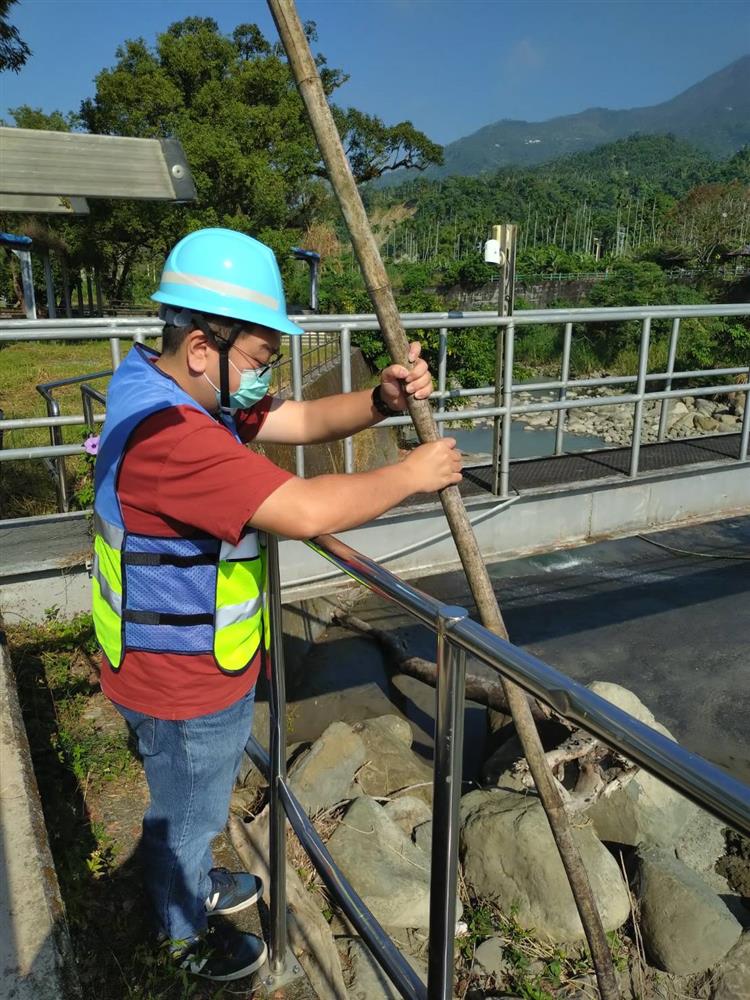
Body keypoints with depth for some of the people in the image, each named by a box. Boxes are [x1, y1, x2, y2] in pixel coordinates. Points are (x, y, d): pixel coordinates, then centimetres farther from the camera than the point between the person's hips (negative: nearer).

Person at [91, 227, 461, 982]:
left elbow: (302, 420, 0)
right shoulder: (168, 433, -35)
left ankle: (195, 886, 59)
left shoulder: (195, 393, -1)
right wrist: (410, 474, -25)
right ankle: (187, 936, 47)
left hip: (199, 665, 9)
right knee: (185, 815, 19)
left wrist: (381, 400, -18)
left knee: (194, 805, 32)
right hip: (184, 686, -9)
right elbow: (307, 511, -40)